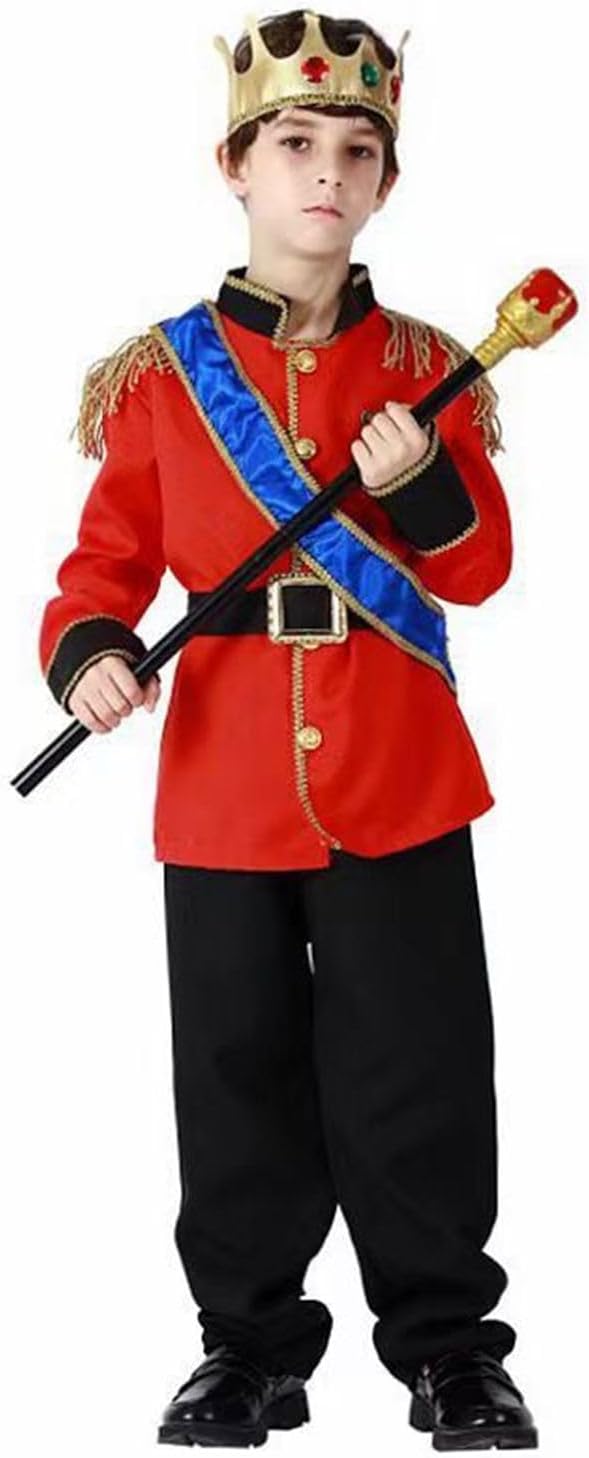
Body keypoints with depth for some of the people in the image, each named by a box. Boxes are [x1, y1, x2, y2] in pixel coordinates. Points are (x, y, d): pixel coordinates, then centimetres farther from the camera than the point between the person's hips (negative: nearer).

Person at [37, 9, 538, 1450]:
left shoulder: (425, 368, 3)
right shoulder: (161, 374, 1)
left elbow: (480, 568, 1)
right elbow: (110, 554, 5)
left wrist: (426, 483, -19)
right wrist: (87, 647, -15)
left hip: (396, 780, 0)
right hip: (223, 781, 0)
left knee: (419, 1072, 3)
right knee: (241, 1073, 9)